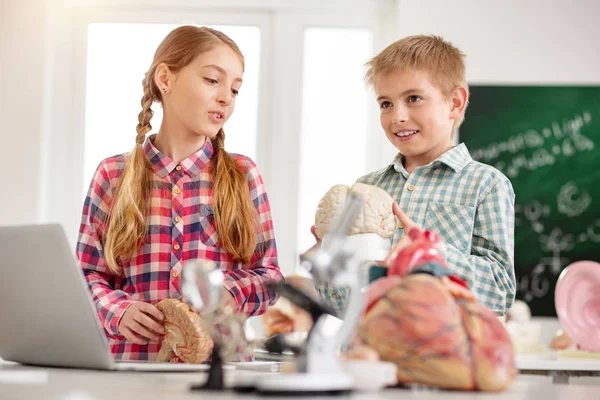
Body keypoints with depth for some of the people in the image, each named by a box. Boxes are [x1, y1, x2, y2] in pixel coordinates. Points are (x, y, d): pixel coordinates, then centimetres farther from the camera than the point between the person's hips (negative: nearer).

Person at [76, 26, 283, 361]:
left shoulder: (242, 174, 10)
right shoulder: (113, 175, 8)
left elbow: (269, 276, 11)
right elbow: (89, 276, 11)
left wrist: (233, 292, -10)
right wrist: (118, 311, -9)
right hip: (134, 356, 0)